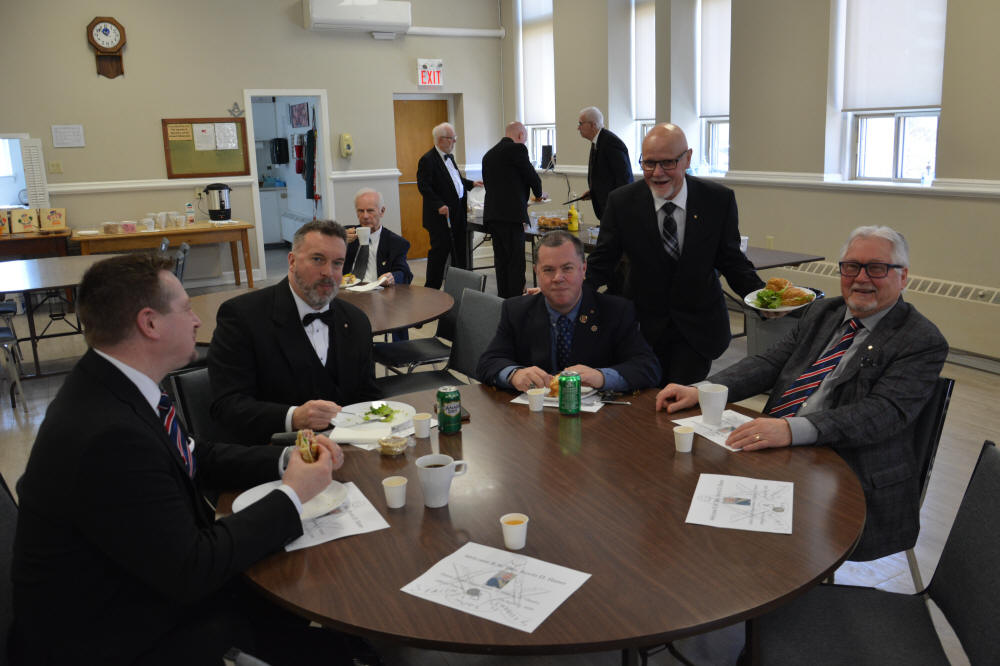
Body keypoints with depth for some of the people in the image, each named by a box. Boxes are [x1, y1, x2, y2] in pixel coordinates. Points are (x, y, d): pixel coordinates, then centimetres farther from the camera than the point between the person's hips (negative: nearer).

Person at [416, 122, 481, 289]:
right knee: (440, 251, -4)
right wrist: (439, 205, -27)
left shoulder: (449, 156, 15)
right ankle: (431, 289, 7)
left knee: (460, 251, 13)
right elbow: (423, 186, -19)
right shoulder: (427, 160, -13)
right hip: (442, 215, -9)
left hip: (458, 213, 9)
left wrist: (472, 183, 16)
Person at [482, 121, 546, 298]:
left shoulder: (488, 154, 19)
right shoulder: (517, 149, -5)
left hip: (492, 216, 8)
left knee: (501, 261, 13)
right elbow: (532, 176, -3)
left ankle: (503, 298, 18)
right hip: (510, 216, -8)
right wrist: (539, 194, 19)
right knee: (516, 263, -4)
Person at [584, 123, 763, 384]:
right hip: (643, 324, 1)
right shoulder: (621, 202, -7)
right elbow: (602, 262, -5)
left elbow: (731, 261, 0)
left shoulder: (719, 200, -7)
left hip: (697, 330, 0)